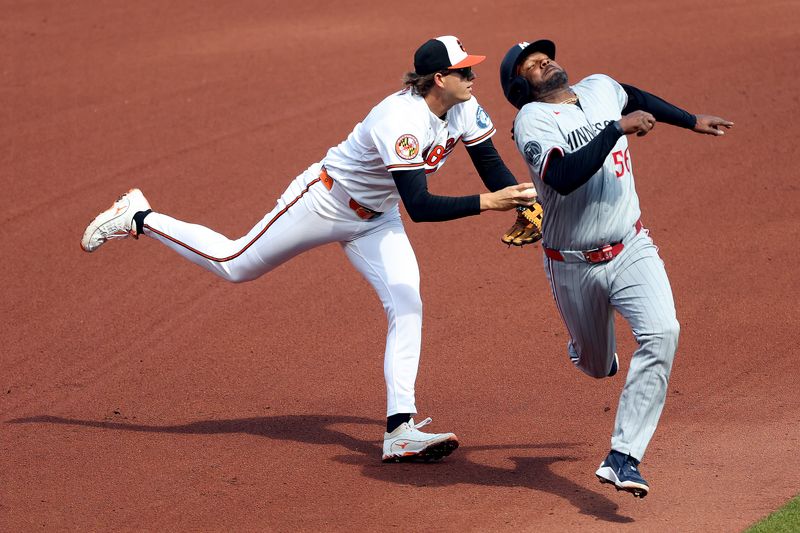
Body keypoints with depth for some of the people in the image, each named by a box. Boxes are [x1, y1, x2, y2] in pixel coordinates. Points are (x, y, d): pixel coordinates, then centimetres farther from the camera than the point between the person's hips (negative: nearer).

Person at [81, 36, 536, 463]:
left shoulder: (464, 109, -12)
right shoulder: (401, 120, -36)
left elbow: (495, 171, -8)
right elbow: (419, 207, -41)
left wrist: (528, 204, -26)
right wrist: (486, 203, -47)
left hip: (375, 219, 7)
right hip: (325, 201, -7)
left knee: (408, 308, -9)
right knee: (234, 265, 6)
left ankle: (400, 430, -11)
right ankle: (139, 220, 26)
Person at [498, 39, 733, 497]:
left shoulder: (601, 89, 4)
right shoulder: (533, 119, -14)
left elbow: (634, 97, 29)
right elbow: (563, 178, -31)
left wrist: (693, 122, 33)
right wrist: (618, 127, -30)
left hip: (631, 250, 3)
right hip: (573, 266, -3)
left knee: (662, 334, -24)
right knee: (598, 366, 16)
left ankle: (623, 458, -25)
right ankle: (585, 346, 57)